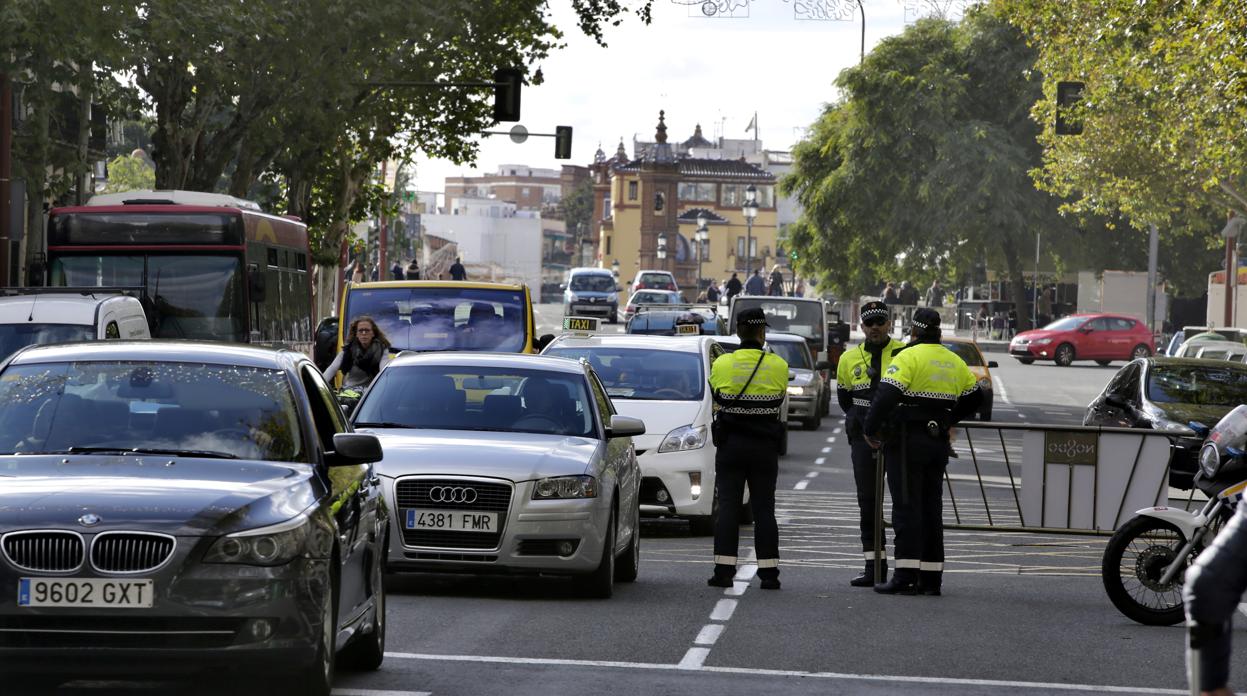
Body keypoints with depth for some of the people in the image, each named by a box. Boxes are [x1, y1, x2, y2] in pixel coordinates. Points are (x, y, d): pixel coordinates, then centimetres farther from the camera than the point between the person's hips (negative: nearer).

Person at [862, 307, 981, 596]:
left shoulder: (908, 357, -11)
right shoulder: (954, 362, 12)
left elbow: (886, 396, -20)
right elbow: (974, 398, 22)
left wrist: (870, 430, -8)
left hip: (907, 441, -7)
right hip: (938, 442, 7)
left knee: (907, 507, -6)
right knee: (931, 508, 11)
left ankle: (906, 575, -10)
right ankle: (931, 577, 11)